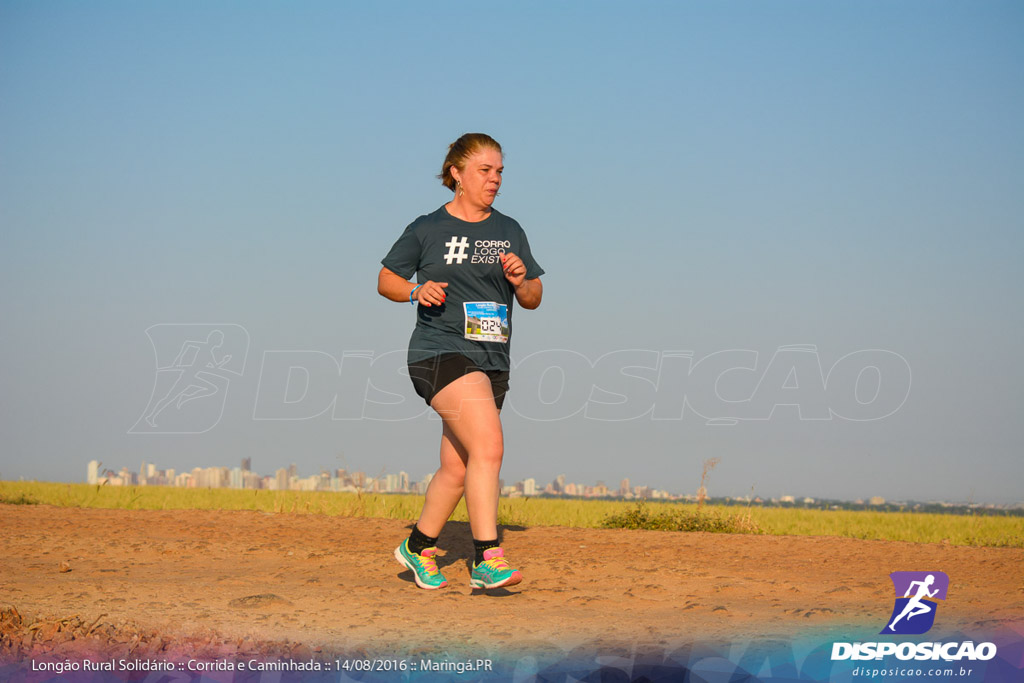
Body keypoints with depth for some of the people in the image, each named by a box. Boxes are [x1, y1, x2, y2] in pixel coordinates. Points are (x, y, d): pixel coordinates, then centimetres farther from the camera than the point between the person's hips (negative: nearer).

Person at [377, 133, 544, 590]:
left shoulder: (509, 232, 13)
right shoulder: (428, 230, 1)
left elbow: (533, 299, 15)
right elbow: (386, 280, 9)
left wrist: (522, 281, -7)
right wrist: (417, 290, -10)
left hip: (491, 360, 6)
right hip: (441, 351, -6)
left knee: (458, 468, 11)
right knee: (488, 448, -22)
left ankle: (418, 547, 31)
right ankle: (488, 559, -23)